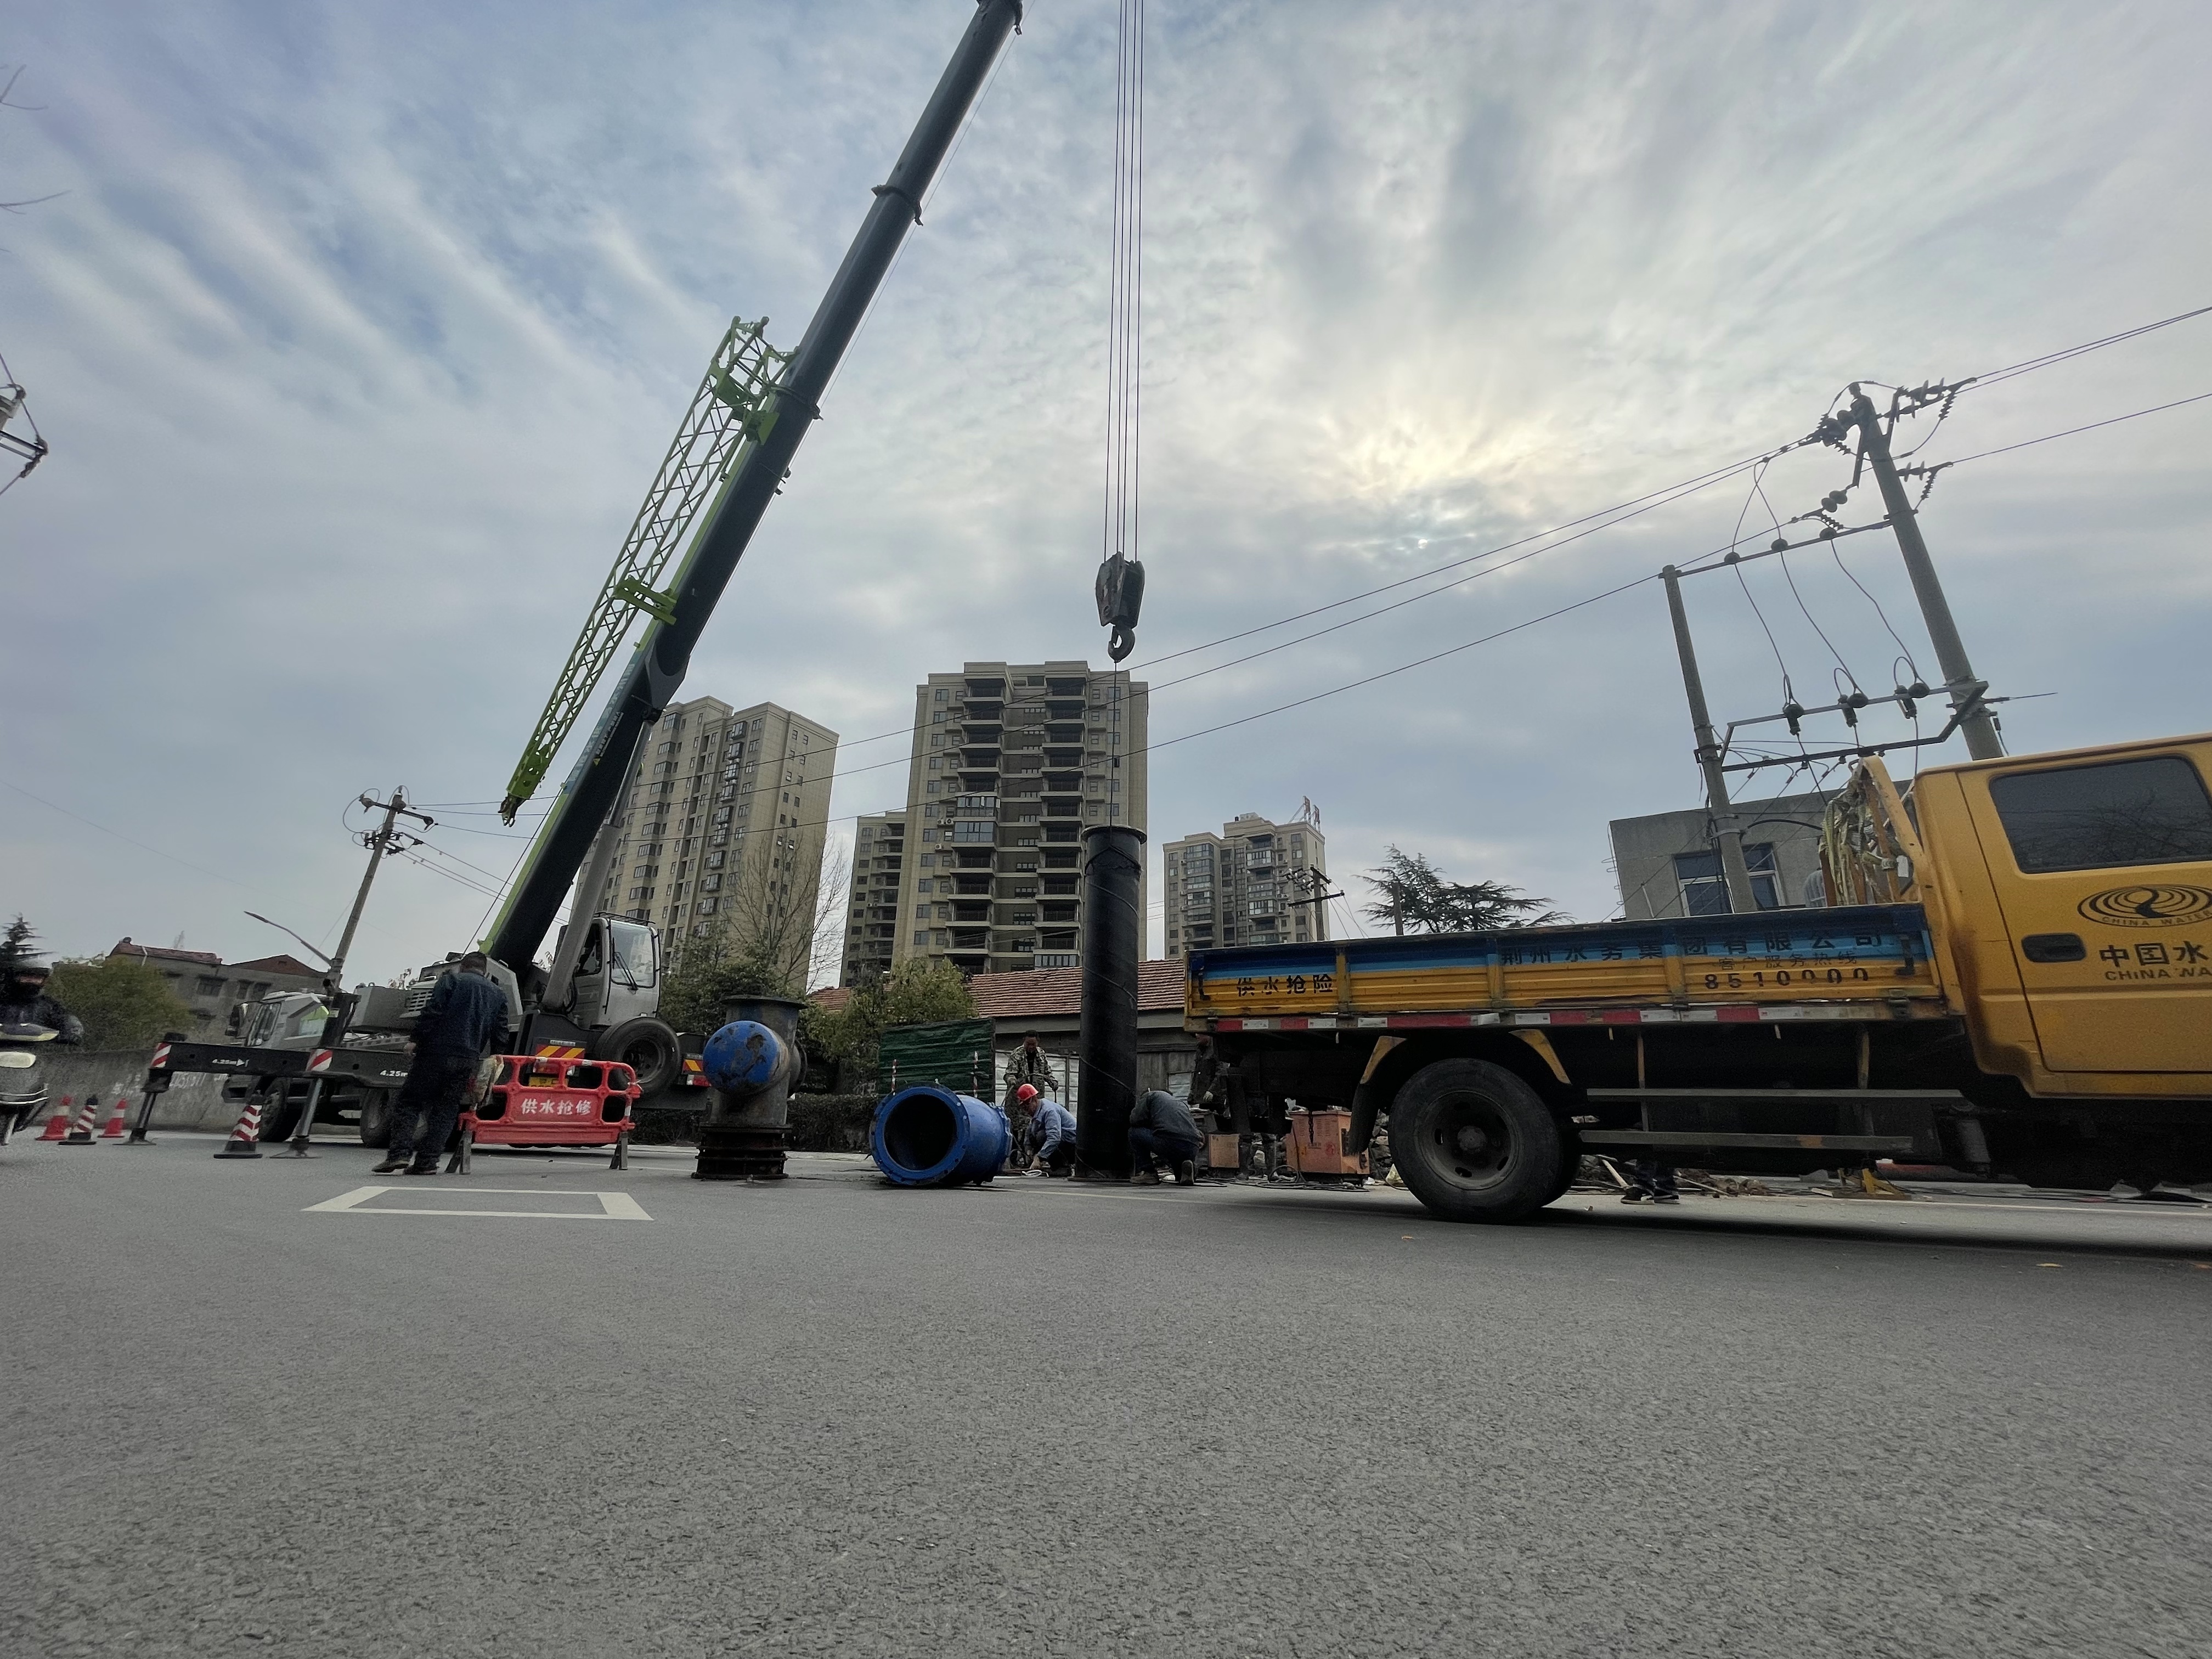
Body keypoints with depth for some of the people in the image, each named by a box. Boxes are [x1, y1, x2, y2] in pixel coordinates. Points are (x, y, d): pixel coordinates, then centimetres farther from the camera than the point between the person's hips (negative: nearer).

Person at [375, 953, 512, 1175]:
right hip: (467, 1061, 3)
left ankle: (398, 1154, -5)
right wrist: (489, 1057, 20)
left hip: (436, 1054, -3)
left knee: (409, 1103, 6)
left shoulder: (451, 980, 3)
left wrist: (417, 1041, -1)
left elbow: (430, 1014, -8)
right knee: (446, 1110, 9)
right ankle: (427, 1161, 6)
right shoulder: (499, 994, 14)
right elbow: (501, 1035, 9)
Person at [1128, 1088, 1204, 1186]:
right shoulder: (1182, 1104, 35)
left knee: (1134, 1132, 18)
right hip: (1191, 1150, 7)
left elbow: (1135, 1120, 8)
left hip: (1167, 1143, -7)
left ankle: (1149, 1173, 12)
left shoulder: (1153, 1095, 19)